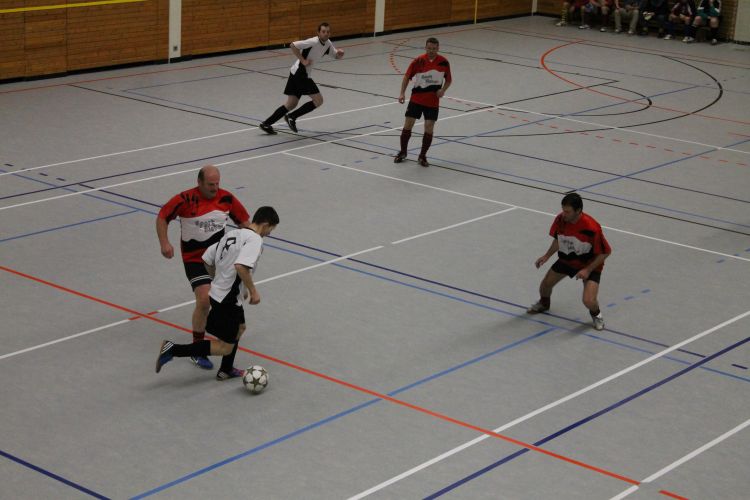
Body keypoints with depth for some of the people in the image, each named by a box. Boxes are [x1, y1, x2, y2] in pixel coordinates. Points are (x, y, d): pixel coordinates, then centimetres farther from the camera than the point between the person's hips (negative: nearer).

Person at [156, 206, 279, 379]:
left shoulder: (232, 234, 9)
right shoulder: (254, 239, -17)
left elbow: (207, 260, 13)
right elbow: (241, 266, -33)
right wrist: (253, 291, -22)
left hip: (217, 292, 9)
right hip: (228, 300, -9)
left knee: (240, 328, 29)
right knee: (225, 348, 1)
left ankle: (226, 370, 40)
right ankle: (173, 349, -6)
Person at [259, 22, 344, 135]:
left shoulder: (328, 43, 7)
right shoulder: (314, 42, -19)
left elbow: (336, 56, 18)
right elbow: (292, 45, -24)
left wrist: (340, 53, -6)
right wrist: (303, 60, -24)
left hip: (301, 74, 9)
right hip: (300, 73, -9)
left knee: (291, 104, 11)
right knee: (318, 100, -6)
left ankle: (266, 124, 11)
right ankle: (292, 117, 0)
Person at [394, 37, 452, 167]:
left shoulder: (444, 62, -8)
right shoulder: (418, 61, -11)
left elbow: (448, 80, 6)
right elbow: (407, 76, -2)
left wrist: (443, 90, -12)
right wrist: (402, 93, -11)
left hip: (433, 102, 0)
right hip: (416, 99, 0)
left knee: (429, 128, -4)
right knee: (407, 125, 1)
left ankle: (422, 156, 12)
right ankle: (403, 152, 21)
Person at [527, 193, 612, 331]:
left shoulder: (592, 228, -34)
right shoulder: (560, 219, -18)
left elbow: (605, 252, -20)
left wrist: (588, 270, -24)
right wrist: (547, 256, -6)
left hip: (589, 264, -5)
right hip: (566, 260, 5)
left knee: (589, 301, -22)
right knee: (545, 285, 8)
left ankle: (596, 314, 16)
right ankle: (544, 304, 45)